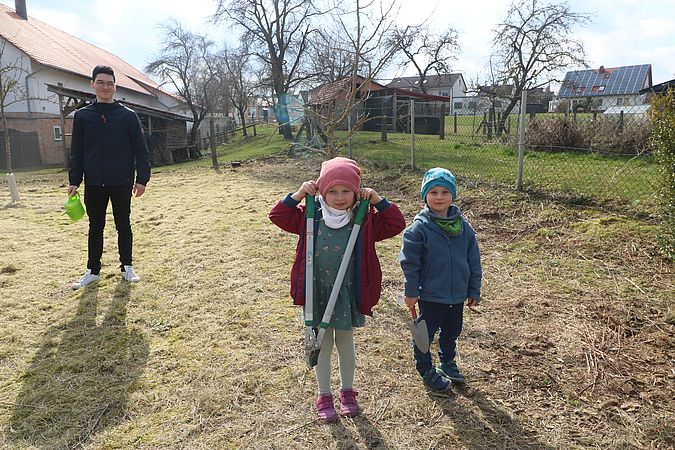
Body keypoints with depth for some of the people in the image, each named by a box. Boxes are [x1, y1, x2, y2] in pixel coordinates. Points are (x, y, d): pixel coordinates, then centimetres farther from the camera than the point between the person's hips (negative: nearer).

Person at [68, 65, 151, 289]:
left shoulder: (128, 116, 0)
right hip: (93, 184, 2)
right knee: (95, 227, 11)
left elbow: (140, 149, -2)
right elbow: (76, 151, 7)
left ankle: (127, 267, 21)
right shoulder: (82, 116, 5)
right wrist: (74, 181, 2)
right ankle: (93, 270, 22)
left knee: (123, 225, 8)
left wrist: (142, 178, -8)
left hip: (122, 183, -2)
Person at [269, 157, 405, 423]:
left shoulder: (364, 219, -6)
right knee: (323, 345, 15)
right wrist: (297, 195, -15)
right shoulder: (311, 215, -5)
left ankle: (347, 391, 41)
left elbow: (396, 224, -5)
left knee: (345, 343, 18)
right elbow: (278, 216, -3)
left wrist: (378, 201, -15)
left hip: (348, 293, 0)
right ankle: (324, 396, 34)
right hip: (318, 292, 0)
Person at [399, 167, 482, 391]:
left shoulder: (463, 225, -1)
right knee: (425, 333, 11)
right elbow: (409, 262, -11)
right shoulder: (419, 227, -15)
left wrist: (474, 291, 7)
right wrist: (411, 292, -9)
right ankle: (426, 369, 32)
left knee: (452, 331, 23)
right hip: (431, 295, -5)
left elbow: (474, 261, 5)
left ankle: (448, 362, 46)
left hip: (457, 295, 5)